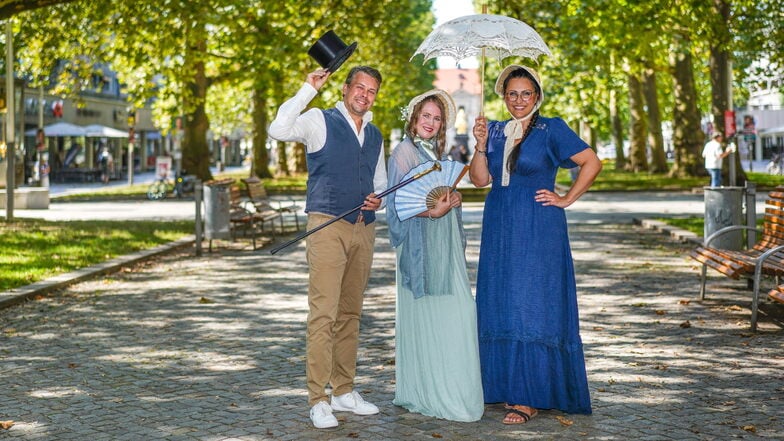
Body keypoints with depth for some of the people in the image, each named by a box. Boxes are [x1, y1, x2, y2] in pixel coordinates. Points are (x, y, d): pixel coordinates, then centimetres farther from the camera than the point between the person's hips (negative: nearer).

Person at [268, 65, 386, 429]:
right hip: (328, 225, -6)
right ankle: (318, 400, -8)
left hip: (364, 228, 6)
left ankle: (344, 391, 19)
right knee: (323, 313, -11)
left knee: (350, 313, 11)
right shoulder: (320, 121, 0)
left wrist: (377, 199, 6)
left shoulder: (375, 135, 19)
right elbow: (279, 129, -19)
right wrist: (309, 89, -15)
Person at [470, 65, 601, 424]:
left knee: (532, 306, -6)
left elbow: (592, 163, -4)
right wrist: (480, 145, -8)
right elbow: (480, 180, 6)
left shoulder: (551, 129, -2)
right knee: (500, 306, 5)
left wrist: (566, 200, -6)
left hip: (538, 230, -5)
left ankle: (529, 397, -2)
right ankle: (507, 389, 14)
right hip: (499, 230, 5)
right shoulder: (495, 131, 12)